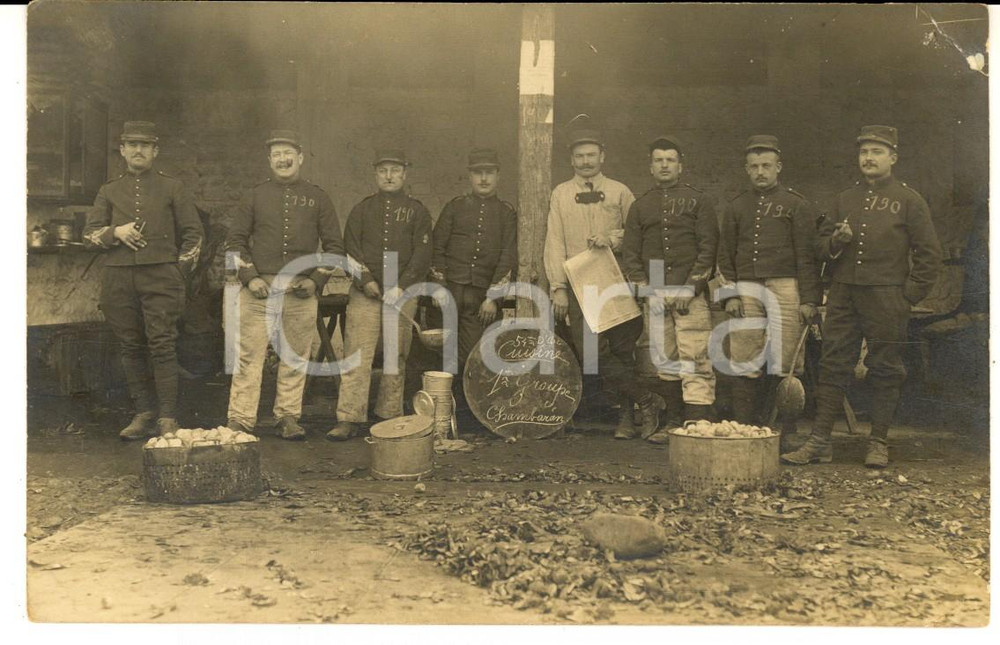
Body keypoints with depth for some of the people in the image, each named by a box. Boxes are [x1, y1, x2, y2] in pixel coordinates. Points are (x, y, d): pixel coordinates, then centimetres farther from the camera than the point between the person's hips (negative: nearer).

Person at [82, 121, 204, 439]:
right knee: (131, 348, 5)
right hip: (118, 279, 3)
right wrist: (116, 232, -7)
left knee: (162, 345, -9)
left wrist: (179, 270, 2)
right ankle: (144, 413, 13)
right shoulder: (109, 192, 15)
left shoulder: (172, 188, 9)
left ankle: (167, 418, -6)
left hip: (161, 276, -3)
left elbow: (193, 233, 10)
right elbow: (89, 234, 12)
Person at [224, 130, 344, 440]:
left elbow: (334, 245, 10)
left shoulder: (317, 197, 10)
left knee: (296, 357, 4)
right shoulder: (255, 196, 9)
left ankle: (288, 417, 15)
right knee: (248, 356, -3)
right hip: (259, 288, 0)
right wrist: (249, 277, -4)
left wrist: (316, 280, -2)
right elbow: (235, 240, 9)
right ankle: (241, 420, 2)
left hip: (301, 291, 1)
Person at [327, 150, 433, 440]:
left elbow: (422, 255, 1)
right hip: (365, 294, 0)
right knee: (356, 354, -7)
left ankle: (390, 416, 14)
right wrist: (366, 281, -9)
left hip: (403, 294, 0)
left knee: (396, 357, 4)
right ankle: (349, 419, -5)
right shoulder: (362, 209, 12)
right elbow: (350, 249, 5)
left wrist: (401, 286, -10)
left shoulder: (417, 211, 9)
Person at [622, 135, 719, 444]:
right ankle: (674, 422, 15)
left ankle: (698, 424, -11)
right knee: (664, 361, 6)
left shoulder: (699, 200, 7)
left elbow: (708, 247, -1)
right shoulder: (640, 206, 16)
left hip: (691, 295, -3)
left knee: (695, 360, -10)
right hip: (655, 298, 4)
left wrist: (690, 288, -10)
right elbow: (630, 252, 11)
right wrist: (646, 290, -2)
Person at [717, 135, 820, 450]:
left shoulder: (797, 205, 6)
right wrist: (730, 295, 4)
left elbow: (807, 255, 2)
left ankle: (783, 434, 4)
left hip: (785, 287, -2)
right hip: (747, 290, 3)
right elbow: (725, 255, 14)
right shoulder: (736, 206, 15)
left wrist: (809, 299, -4)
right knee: (744, 365, 0)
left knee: (784, 365, -4)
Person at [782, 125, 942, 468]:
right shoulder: (844, 199, 14)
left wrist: (909, 295, -5)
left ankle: (879, 443, 14)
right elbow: (823, 245, 18)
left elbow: (930, 255, 2)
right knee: (833, 366, 2)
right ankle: (819, 441, 5)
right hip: (843, 296, 3)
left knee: (885, 371, 3)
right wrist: (836, 241, -5)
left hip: (886, 300, -3)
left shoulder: (909, 200, 3)